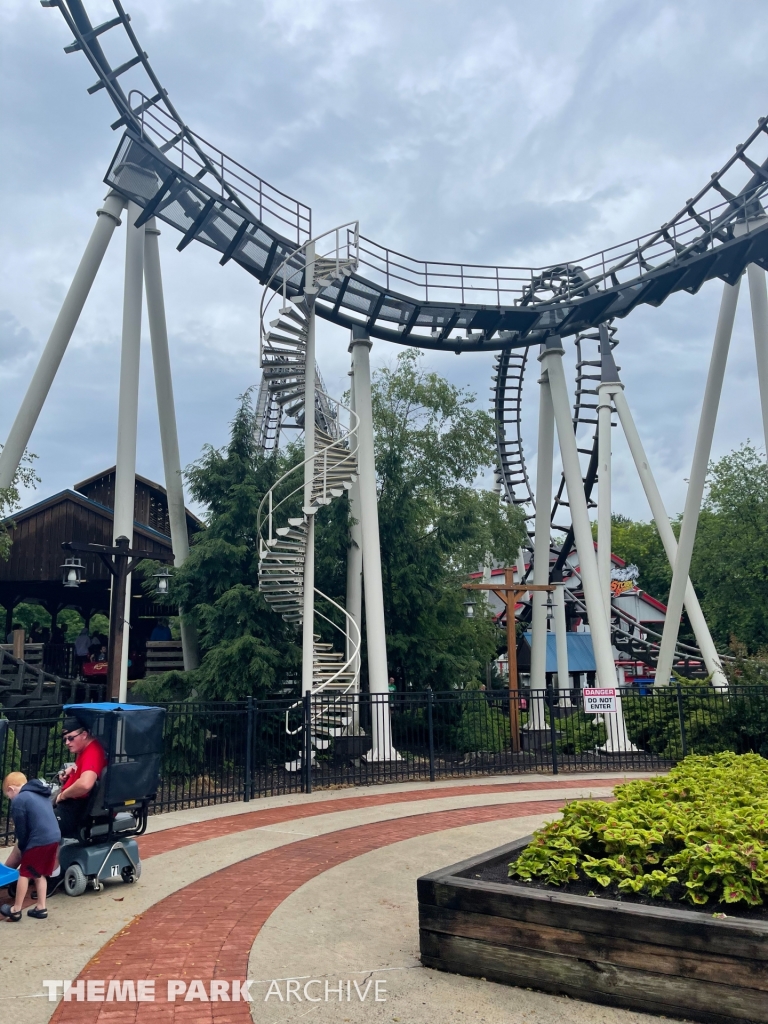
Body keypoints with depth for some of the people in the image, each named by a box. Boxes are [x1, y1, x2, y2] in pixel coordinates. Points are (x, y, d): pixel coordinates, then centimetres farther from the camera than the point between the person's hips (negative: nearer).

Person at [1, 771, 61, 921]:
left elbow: (21, 830, -3)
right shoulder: (41, 794, 21)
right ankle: (41, 907, 23)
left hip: (39, 841, -8)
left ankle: (16, 910, 17)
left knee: (24, 874, 8)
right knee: (39, 874, 19)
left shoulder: (19, 800, -5)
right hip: (54, 837, 8)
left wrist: (22, 848, 13)